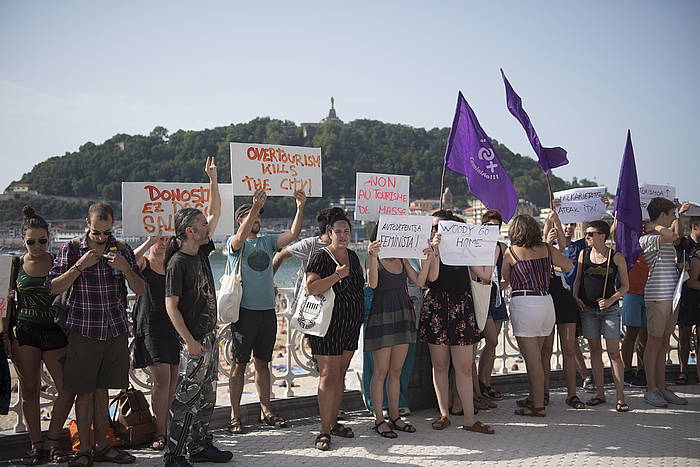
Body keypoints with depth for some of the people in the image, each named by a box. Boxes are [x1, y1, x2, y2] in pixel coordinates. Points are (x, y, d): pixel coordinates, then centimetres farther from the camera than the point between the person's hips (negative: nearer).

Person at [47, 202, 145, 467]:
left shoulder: (122, 250, 6)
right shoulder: (71, 249, -1)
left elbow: (140, 290, 4)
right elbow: (54, 288, -6)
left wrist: (125, 268, -13)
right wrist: (80, 265, -17)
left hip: (116, 331, 3)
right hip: (84, 331, -2)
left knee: (102, 389, 11)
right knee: (84, 392, 1)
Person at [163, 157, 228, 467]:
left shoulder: (201, 252, 9)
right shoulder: (177, 263, -13)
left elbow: (215, 212, 17)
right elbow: (171, 306, -16)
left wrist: (213, 180, 11)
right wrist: (189, 341, -20)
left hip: (209, 334, 9)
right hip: (194, 339, -9)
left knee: (206, 395, 14)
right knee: (187, 396, -5)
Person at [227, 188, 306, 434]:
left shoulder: (268, 241, 12)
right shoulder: (235, 244, -2)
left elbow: (293, 234, -1)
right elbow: (241, 236, -26)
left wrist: (300, 208, -14)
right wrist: (256, 206, -37)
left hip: (268, 310, 5)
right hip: (245, 310, -5)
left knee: (262, 363, 13)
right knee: (240, 364, 1)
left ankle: (266, 411, 20)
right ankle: (235, 416, 6)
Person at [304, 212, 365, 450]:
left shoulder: (352, 256, 13)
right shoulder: (321, 257, -9)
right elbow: (311, 288, -23)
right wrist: (337, 275, -24)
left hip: (351, 325, 7)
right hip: (328, 326, -7)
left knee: (340, 375, 12)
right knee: (328, 376, -7)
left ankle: (333, 422, 23)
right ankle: (324, 431, -3)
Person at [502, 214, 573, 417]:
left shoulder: (511, 251, -3)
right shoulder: (546, 249, 6)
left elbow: (506, 278, 9)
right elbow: (569, 266, 15)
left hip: (524, 304, -5)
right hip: (547, 302, 6)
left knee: (532, 359, 0)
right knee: (535, 356, 18)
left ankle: (538, 406, 4)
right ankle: (534, 397, 28)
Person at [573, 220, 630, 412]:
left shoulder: (616, 257, -3)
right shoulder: (584, 254, 6)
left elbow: (625, 285, 1)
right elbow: (578, 279, 15)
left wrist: (611, 300, -13)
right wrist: (575, 297, -1)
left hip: (609, 309, -3)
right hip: (588, 309, 3)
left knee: (613, 352, -6)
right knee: (595, 350, 8)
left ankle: (620, 397, -3)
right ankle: (600, 393, 16)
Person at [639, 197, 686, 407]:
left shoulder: (665, 238, 19)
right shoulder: (647, 239, -11)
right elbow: (672, 236, -27)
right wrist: (655, 227, -13)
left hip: (672, 295, 9)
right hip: (657, 296, -9)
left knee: (664, 343, 10)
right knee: (654, 342, -4)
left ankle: (662, 388, 14)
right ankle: (651, 389, 2)